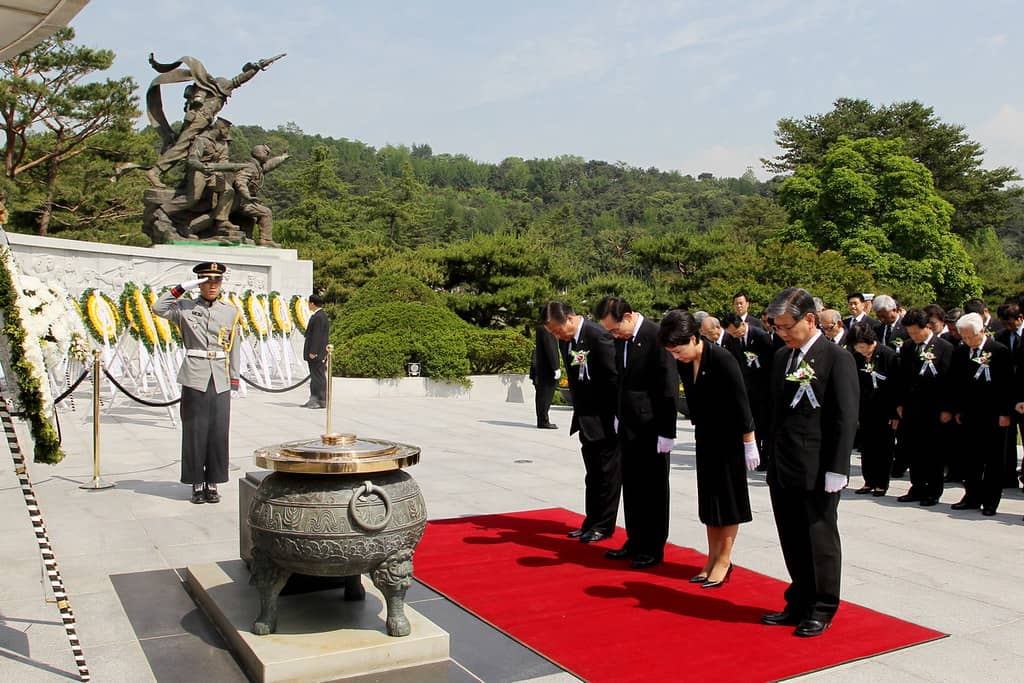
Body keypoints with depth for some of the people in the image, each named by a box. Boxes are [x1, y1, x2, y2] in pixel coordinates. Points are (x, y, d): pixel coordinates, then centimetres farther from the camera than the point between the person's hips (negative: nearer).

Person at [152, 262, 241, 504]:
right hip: (194, 379, -1)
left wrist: (234, 378, 8)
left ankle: (212, 484, 12)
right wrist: (182, 288, -11)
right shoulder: (185, 308, 5)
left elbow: (234, 347, 11)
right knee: (195, 431, 2)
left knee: (218, 431, 2)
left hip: (221, 381, 2)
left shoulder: (231, 312, 9)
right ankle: (197, 484, 10)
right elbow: (158, 308, -11)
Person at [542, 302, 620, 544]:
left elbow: (614, 378, -19)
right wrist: (578, 411, 13)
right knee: (593, 475, 16)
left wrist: (617, 417, -16)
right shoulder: (565, 340, 5)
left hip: (605, 420, -8)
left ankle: (604, 526, 13)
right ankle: (592, 522, 25)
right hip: (586, 419, 8)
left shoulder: (599, 336, -21)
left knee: (608, 474, 3)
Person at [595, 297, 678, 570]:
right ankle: (635, 541, 28)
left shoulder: (656, 336, -17)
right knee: (631, 486, 15)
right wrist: (618, 415, 13)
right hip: (628, 425, 7)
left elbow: (669, 388, -16)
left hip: (651, 427, -7)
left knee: (653, 488, 5)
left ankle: (654, 548, 17)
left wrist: (667, 432, -16)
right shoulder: (621, 338, 5)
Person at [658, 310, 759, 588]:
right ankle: (713, 558, 20)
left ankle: (724, 560, 14)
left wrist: (749, 443, -15)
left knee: (729, 498, 4)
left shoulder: (722, 359, -23)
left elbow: (741, 402, -19)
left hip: (730, 439, -7)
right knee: (708, 499, 11)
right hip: (706, 439, 7)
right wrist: (698, 431, 13)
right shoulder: (684, 364, -4)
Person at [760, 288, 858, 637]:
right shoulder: (782, 357, 10)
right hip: (784, 468, 6)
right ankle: (800, 603, 27)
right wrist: (773, 459, 12)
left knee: (821, 539, 7)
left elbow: (846, 418, -12)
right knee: (792, 541, 14)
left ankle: (823, 609, 21)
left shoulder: (837, 357, -9)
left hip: (818, 471, -6)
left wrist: (837, 470, -15)